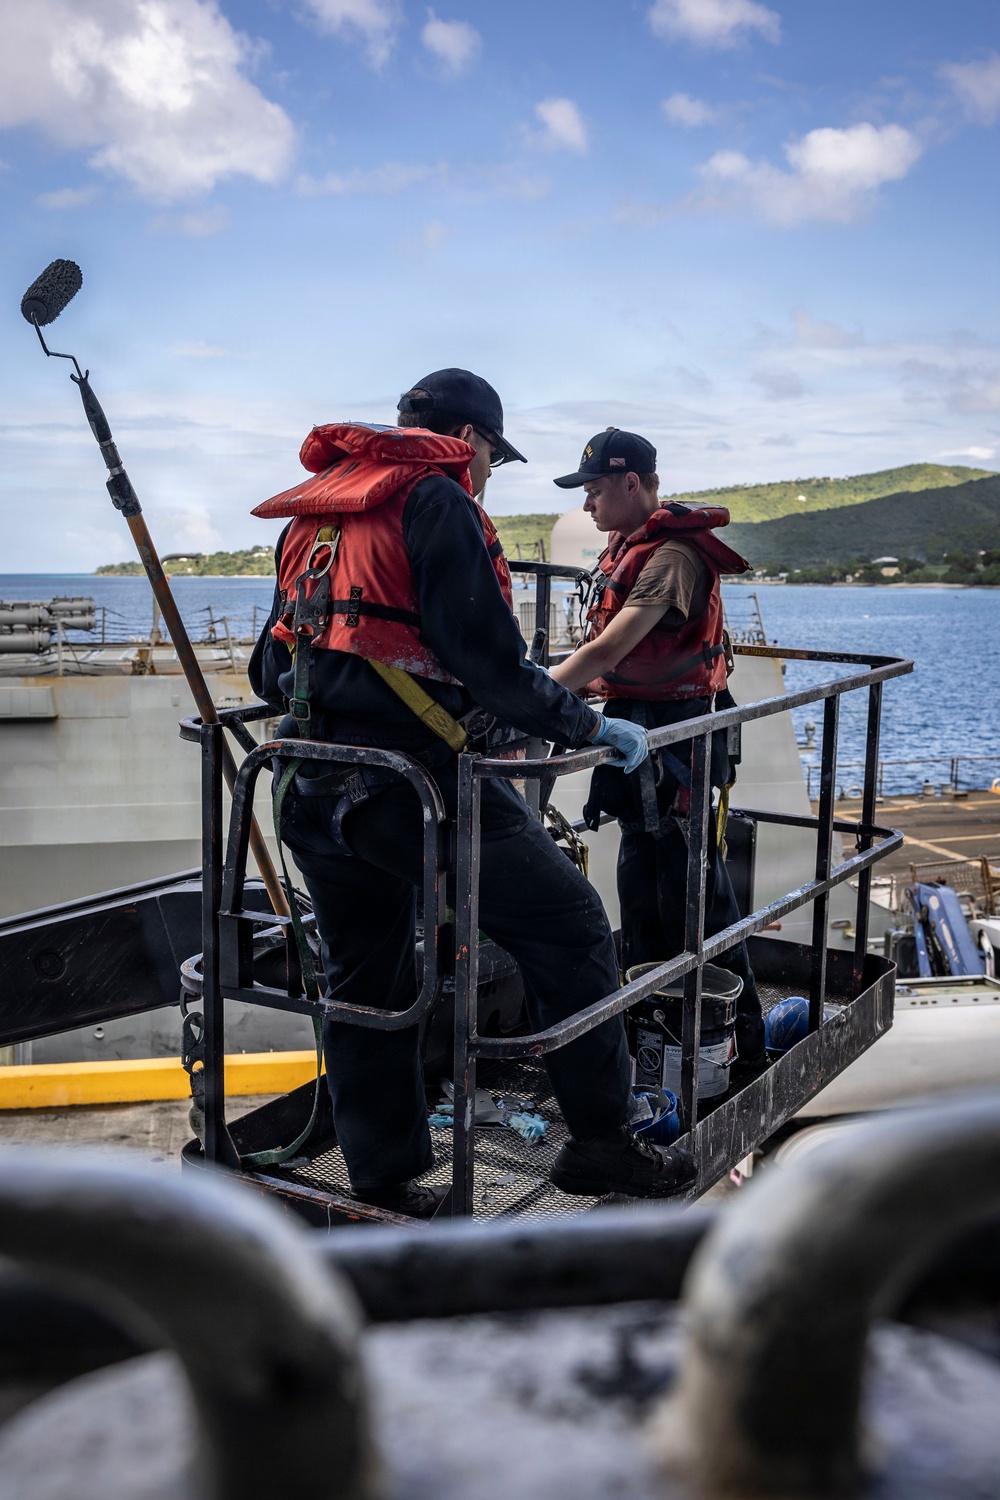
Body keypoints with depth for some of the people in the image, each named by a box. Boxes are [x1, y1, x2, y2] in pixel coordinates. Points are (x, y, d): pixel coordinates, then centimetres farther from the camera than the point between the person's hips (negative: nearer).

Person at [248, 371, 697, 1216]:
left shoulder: (313, 514, 20)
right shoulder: (436, 498, -5)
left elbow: (272, 671, 22)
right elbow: (487, 659, -14)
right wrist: (588, 727, -4)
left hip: (313, 793, 9)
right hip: (409, 781, -9)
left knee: (364, 981, 17)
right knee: (568, 924, 1)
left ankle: (382, 1181, 27)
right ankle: (601, 1143, 7)